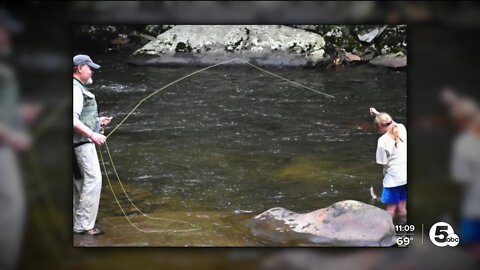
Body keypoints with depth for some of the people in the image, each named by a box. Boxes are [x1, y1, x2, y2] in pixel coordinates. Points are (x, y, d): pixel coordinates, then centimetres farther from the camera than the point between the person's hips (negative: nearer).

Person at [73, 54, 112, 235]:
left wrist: (98, 121, 16)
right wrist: (92, 135, -27)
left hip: (81, 141, 11)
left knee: (80, 181, 14)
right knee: (93, 179, -12)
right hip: (81, 141, -11)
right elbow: (72, 120, -24)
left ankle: (79, 223, 20)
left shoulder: (79, 88, 18)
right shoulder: (75, 89, -15)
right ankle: (83, 225, -11)